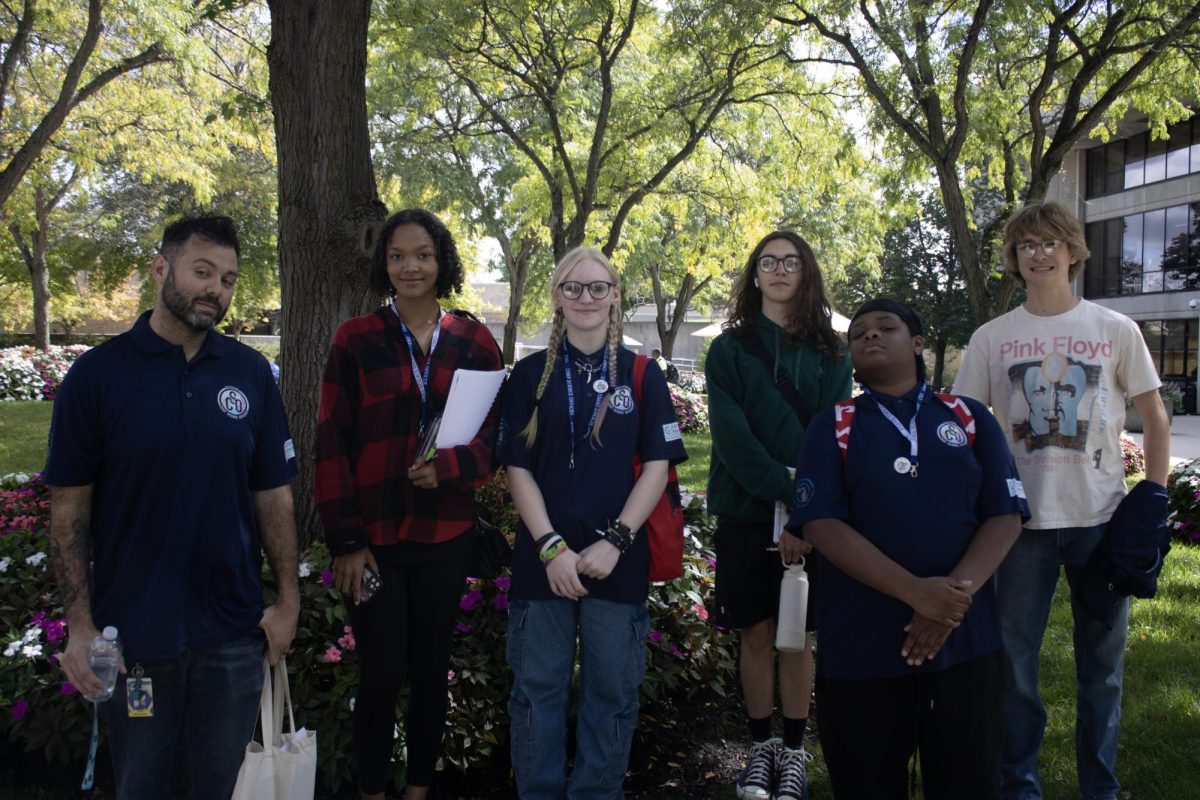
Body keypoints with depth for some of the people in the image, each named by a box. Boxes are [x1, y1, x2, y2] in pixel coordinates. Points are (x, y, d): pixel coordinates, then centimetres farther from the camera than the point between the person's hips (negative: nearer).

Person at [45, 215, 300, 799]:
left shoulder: (251, 373, 0)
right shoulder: (97, 373, -6)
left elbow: (273, 493, 4)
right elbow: (69, 507, -5)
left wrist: (288, 599, 0)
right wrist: (79, 624, -8)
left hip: (232, 635, 2)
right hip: (131, 635, -1)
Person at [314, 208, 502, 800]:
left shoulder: (474, 342, 4)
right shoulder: (355, 340, -1)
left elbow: (493, 435, 7)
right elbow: (331, 445, -2)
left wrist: (449, 466, -14)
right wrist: (345, 540, -7)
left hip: (445, 534, 2)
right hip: (372, 538, -2)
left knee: (431, 669, 11)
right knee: (382, 673, 0)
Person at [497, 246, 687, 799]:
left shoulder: (641, 374, 4)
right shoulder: (531, 374, 4)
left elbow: (657, 465, -1)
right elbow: (517, 468, 0)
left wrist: (615, 541, -12)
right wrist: (551, 546, -12)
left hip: (618, 561, 0)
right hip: (543, 558, 0)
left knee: (612, 692, 10)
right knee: (538, 690, 8)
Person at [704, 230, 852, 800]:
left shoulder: (829, 353, 7)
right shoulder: (730, 348, 4)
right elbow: (732, 435, -7)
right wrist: (783, 493, -17)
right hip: (745, 511, 0)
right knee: (757, 633, 6)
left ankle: (793, 752, 17)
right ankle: (760, 747, 20)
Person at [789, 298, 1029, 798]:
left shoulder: (971, 419, 9)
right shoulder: (833, 426, 4)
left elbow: (1004, 517, 2)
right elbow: (822, 525, -8)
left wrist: (956, 595, -15)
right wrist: (915, 592, -19)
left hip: (967, 646, 2)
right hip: (861, 651, -1)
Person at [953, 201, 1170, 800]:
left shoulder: (1115, 329, 3)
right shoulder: (991, 338, 3)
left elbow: (1156, 420, 8)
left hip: (1102, 520, 0)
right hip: (1023, 522, 0)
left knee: (1102, 665, 10)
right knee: (1013, 660, 5)